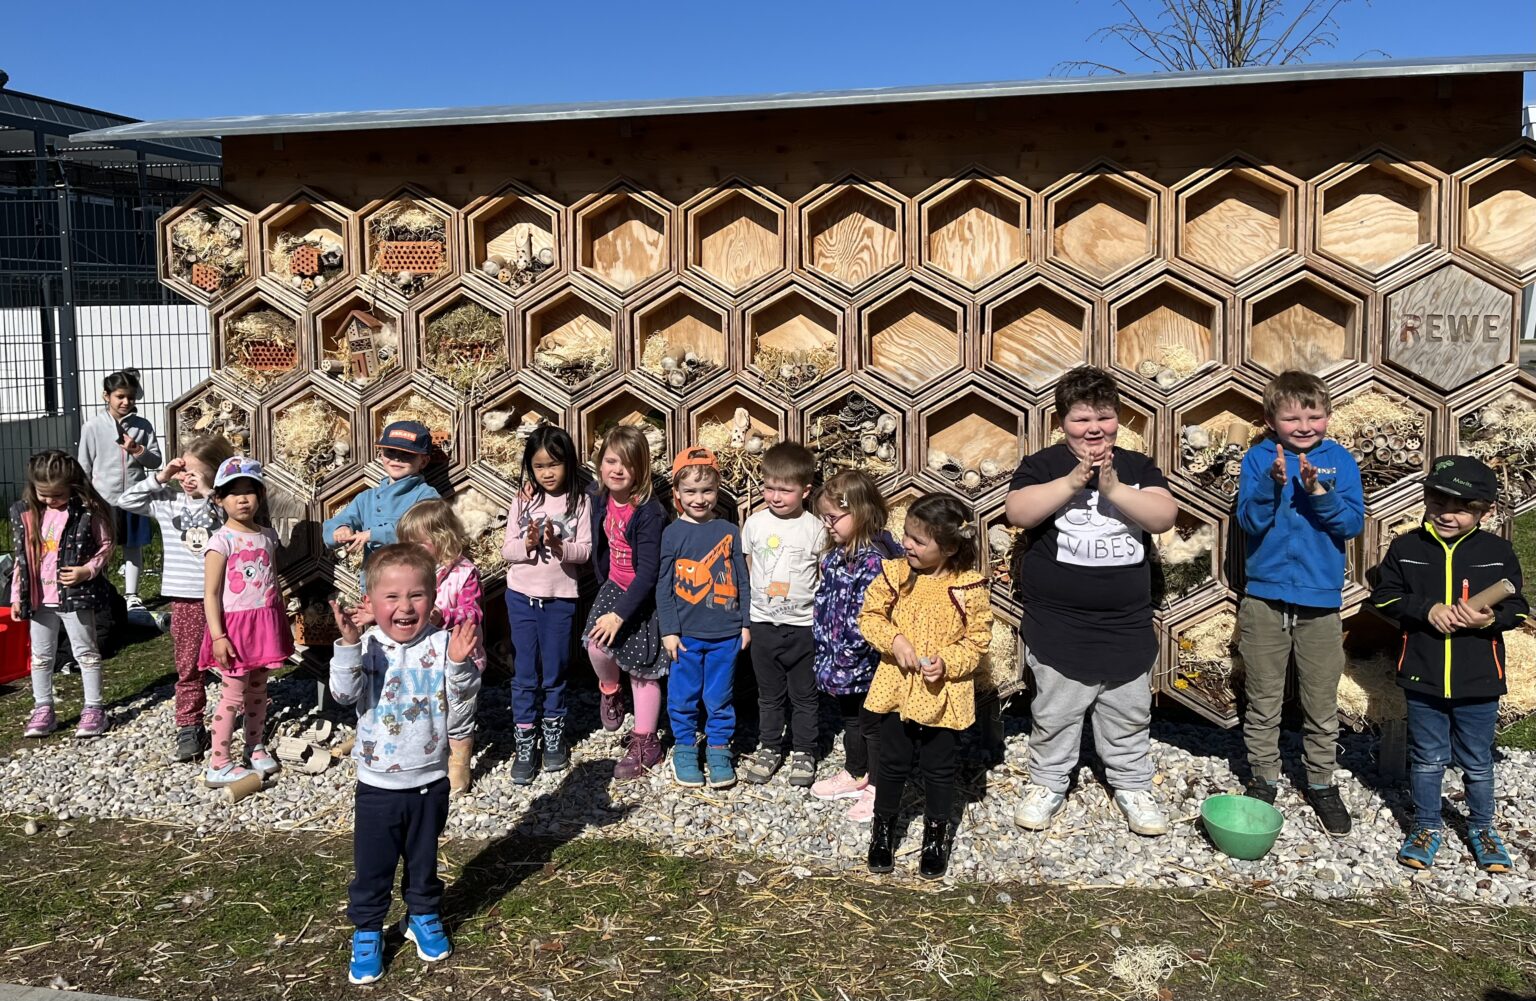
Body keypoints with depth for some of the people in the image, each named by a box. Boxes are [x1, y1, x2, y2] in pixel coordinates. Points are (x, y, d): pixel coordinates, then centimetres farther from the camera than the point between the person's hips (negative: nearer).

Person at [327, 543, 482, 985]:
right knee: (372, 866, 11)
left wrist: (460, 664, -33)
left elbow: (461, 697, -13)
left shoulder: (441, 644, -10)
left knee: (423, 859, 20)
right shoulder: (367, 648, -12)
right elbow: (345, 693, -23)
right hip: (377, 784, -1)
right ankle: (366, 932, 31)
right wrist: (349, 646, -36)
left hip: (429, 781, 1)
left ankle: (424, 916, 42)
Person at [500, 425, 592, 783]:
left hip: (560, 599, -1)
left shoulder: (579, 501, -4)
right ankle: (526, 745, 17)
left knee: (554, 673, 10)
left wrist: (559, 546, -26)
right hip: (521, 596, 2)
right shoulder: (522, 501, 1)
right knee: (524, 674, 7)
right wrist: (527, 545, -19)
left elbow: (586, 550, -8)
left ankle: (554, 736, 29)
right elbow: (507, 549, 0)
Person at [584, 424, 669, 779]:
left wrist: (619, 614, -28)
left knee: (642, 670, 5)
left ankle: (645, 744, 22)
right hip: (614, 586, 4)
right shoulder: (599, 499, -6)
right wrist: (603, 587, 15)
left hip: (644, 597, -4)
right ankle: (609, 692, 16)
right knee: (597, 646, -18)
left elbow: (648, 571, -26)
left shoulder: (650, 513, -25)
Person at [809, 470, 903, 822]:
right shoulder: (836, 555, 4)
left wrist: (845, 661, -22)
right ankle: (855, 774, 42)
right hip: (837, 660, 8)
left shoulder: (875, 559, -24)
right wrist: (825, 653, 10)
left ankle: (878, 788, 24)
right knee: (849, 719, 24)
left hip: (866, 662, -8)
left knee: (872, 725, 9)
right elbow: (825, 602, 12)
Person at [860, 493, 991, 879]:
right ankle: (884, 827, 35)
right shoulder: (896, 573, -7)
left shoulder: (969, 587, -13)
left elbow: (978, 640, -7)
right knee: (893, 762, 14)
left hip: (944, 694, -2)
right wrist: (895, 641, -17)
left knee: (939, 767, 12)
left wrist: (947, 662, -22)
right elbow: (870, 615, -1)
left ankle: (937, 834, 34)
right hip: (897, 686, 2)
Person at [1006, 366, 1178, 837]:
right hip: (1057, 624, -2)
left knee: (1129, 714, 14)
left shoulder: (1138, 467, 3)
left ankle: (1133, 786, 30)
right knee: (1054, 712, 10)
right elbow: (1018, 512, -21)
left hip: (1127, 624, 2)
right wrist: (1074, 481, -26)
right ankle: (1047, 784, 26)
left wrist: (1114, 488, -23)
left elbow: (1165, 517, -11)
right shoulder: (1041, 465, -4)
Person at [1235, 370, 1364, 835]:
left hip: (1320, 599, 1)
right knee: (1263, 701, 10)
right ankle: (1262, 779, 25)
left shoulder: (1340, 459, 1)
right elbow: (1249, 521, -10)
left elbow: (1353, 522, -8)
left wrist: (1319, 492, -23)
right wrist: (1272, 484, -26)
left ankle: (1321, 783, 29)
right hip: (1264, 597, -1)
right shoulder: (1259, 458, -2)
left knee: (1322, 704, 12)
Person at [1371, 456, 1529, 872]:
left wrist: (1490, 618, -20)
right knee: (1427, 759, 13)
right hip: (1423, 680, 0)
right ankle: (1427, 825, 31)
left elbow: (1518, 607, 1)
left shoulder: (1498, 552, -3)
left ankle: (1481, 825, 37)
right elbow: (1384, 596, -1)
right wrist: (1427, 609, -15)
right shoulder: (1405, 548, -4)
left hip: (1479, 681, 0)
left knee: (1477, 762, 16)